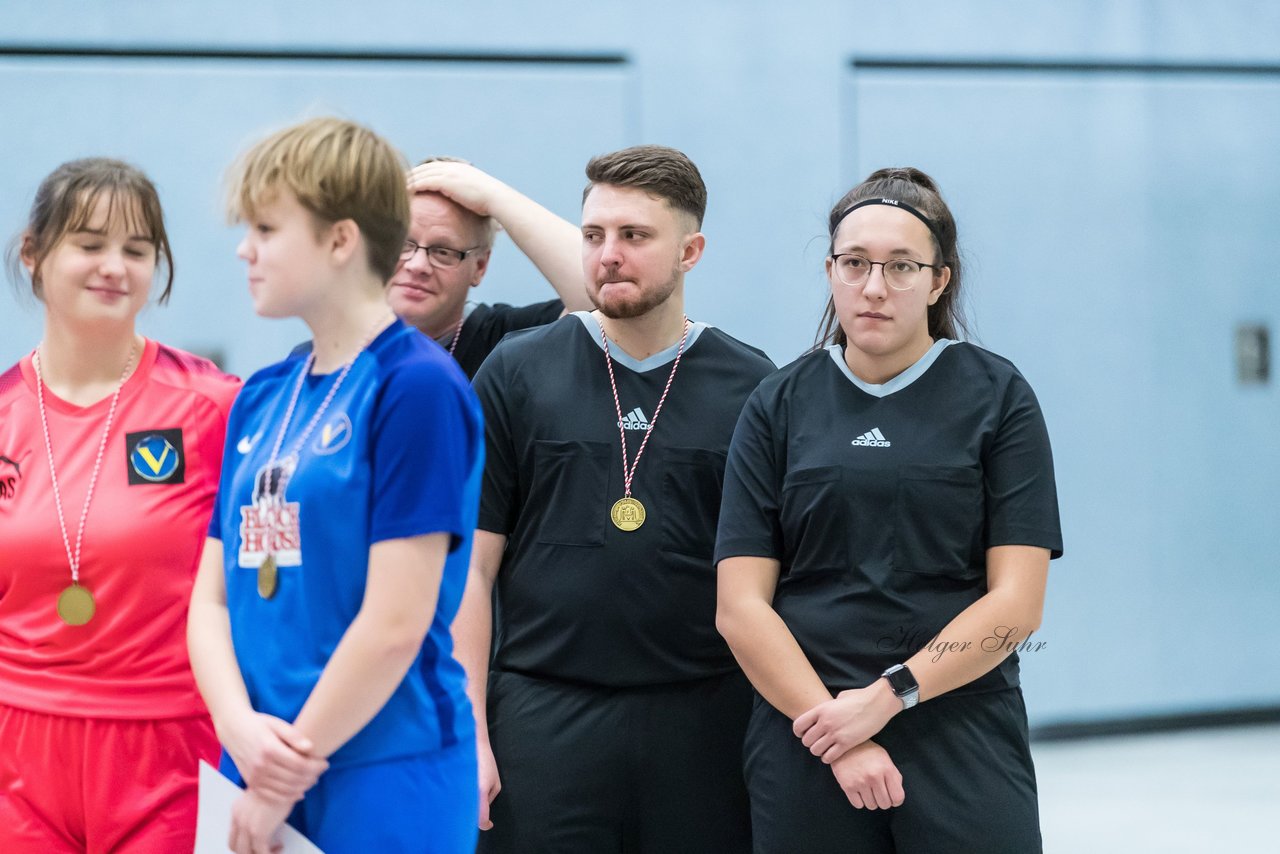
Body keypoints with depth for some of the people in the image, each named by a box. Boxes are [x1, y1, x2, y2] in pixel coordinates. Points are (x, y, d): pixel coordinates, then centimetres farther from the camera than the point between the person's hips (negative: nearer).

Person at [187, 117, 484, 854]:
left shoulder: (419, 386, -11)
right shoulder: (261, 398, 11)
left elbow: (397, 623, -16)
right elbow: (213, 597, 10)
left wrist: (284, 776, -11)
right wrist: (242, 731, -8)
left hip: (386, 789, -6)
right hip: (264, 776, 6)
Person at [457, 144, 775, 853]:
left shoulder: (751, 387, 5)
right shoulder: (518, 371, 4)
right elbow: (472, 565, 3)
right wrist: (469, 733, -4)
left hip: (703, 726, 1)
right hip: (543, 724, 0)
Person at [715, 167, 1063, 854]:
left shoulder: (996, 397, 3)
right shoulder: (780, 406, 6)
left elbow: (1016, 602, -4)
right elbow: (740, 607, 0)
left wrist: (886, 696, -13)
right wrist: (833, 725, -11)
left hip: (963, 742, -1)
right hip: (806, 747, 1)